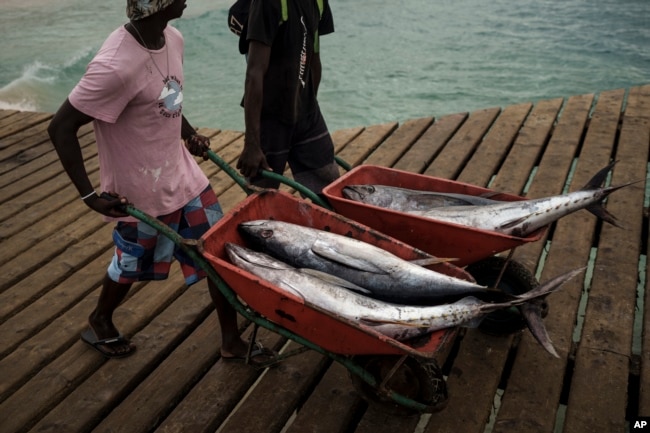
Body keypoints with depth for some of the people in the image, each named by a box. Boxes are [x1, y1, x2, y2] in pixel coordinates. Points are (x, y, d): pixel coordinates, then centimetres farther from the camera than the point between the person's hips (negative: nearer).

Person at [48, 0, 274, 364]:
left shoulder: (173, 38, -5)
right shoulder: (117, 65, -29)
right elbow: (61, 128, -22)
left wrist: (190, 134, 10)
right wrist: (89, 195, -21)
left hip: (183, 172, 7)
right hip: (142, 190, -7)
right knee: (133, 263, 16)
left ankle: (232, 341, 29)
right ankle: (99, 323, 49)